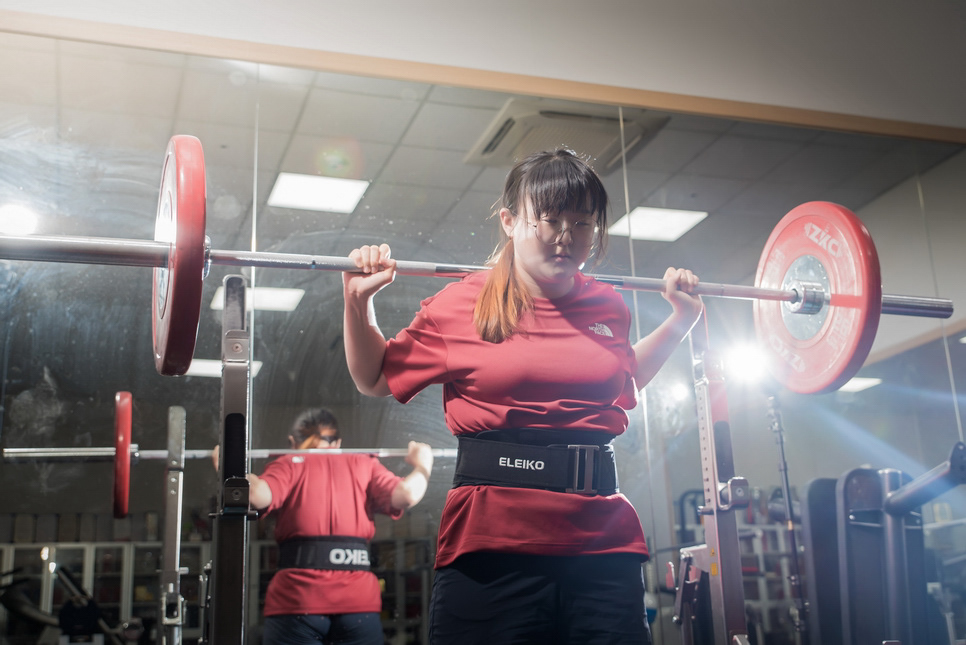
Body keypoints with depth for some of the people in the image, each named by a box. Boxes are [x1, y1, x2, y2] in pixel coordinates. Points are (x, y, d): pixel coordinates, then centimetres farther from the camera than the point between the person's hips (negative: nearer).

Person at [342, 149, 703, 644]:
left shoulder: (609, 309, 10)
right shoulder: (460, 304, 0)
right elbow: (375, 378, 11)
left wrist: (681, 319, 25)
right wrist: (358, 303, -2)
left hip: (604, 543, 4)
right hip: (492, 543, -3)